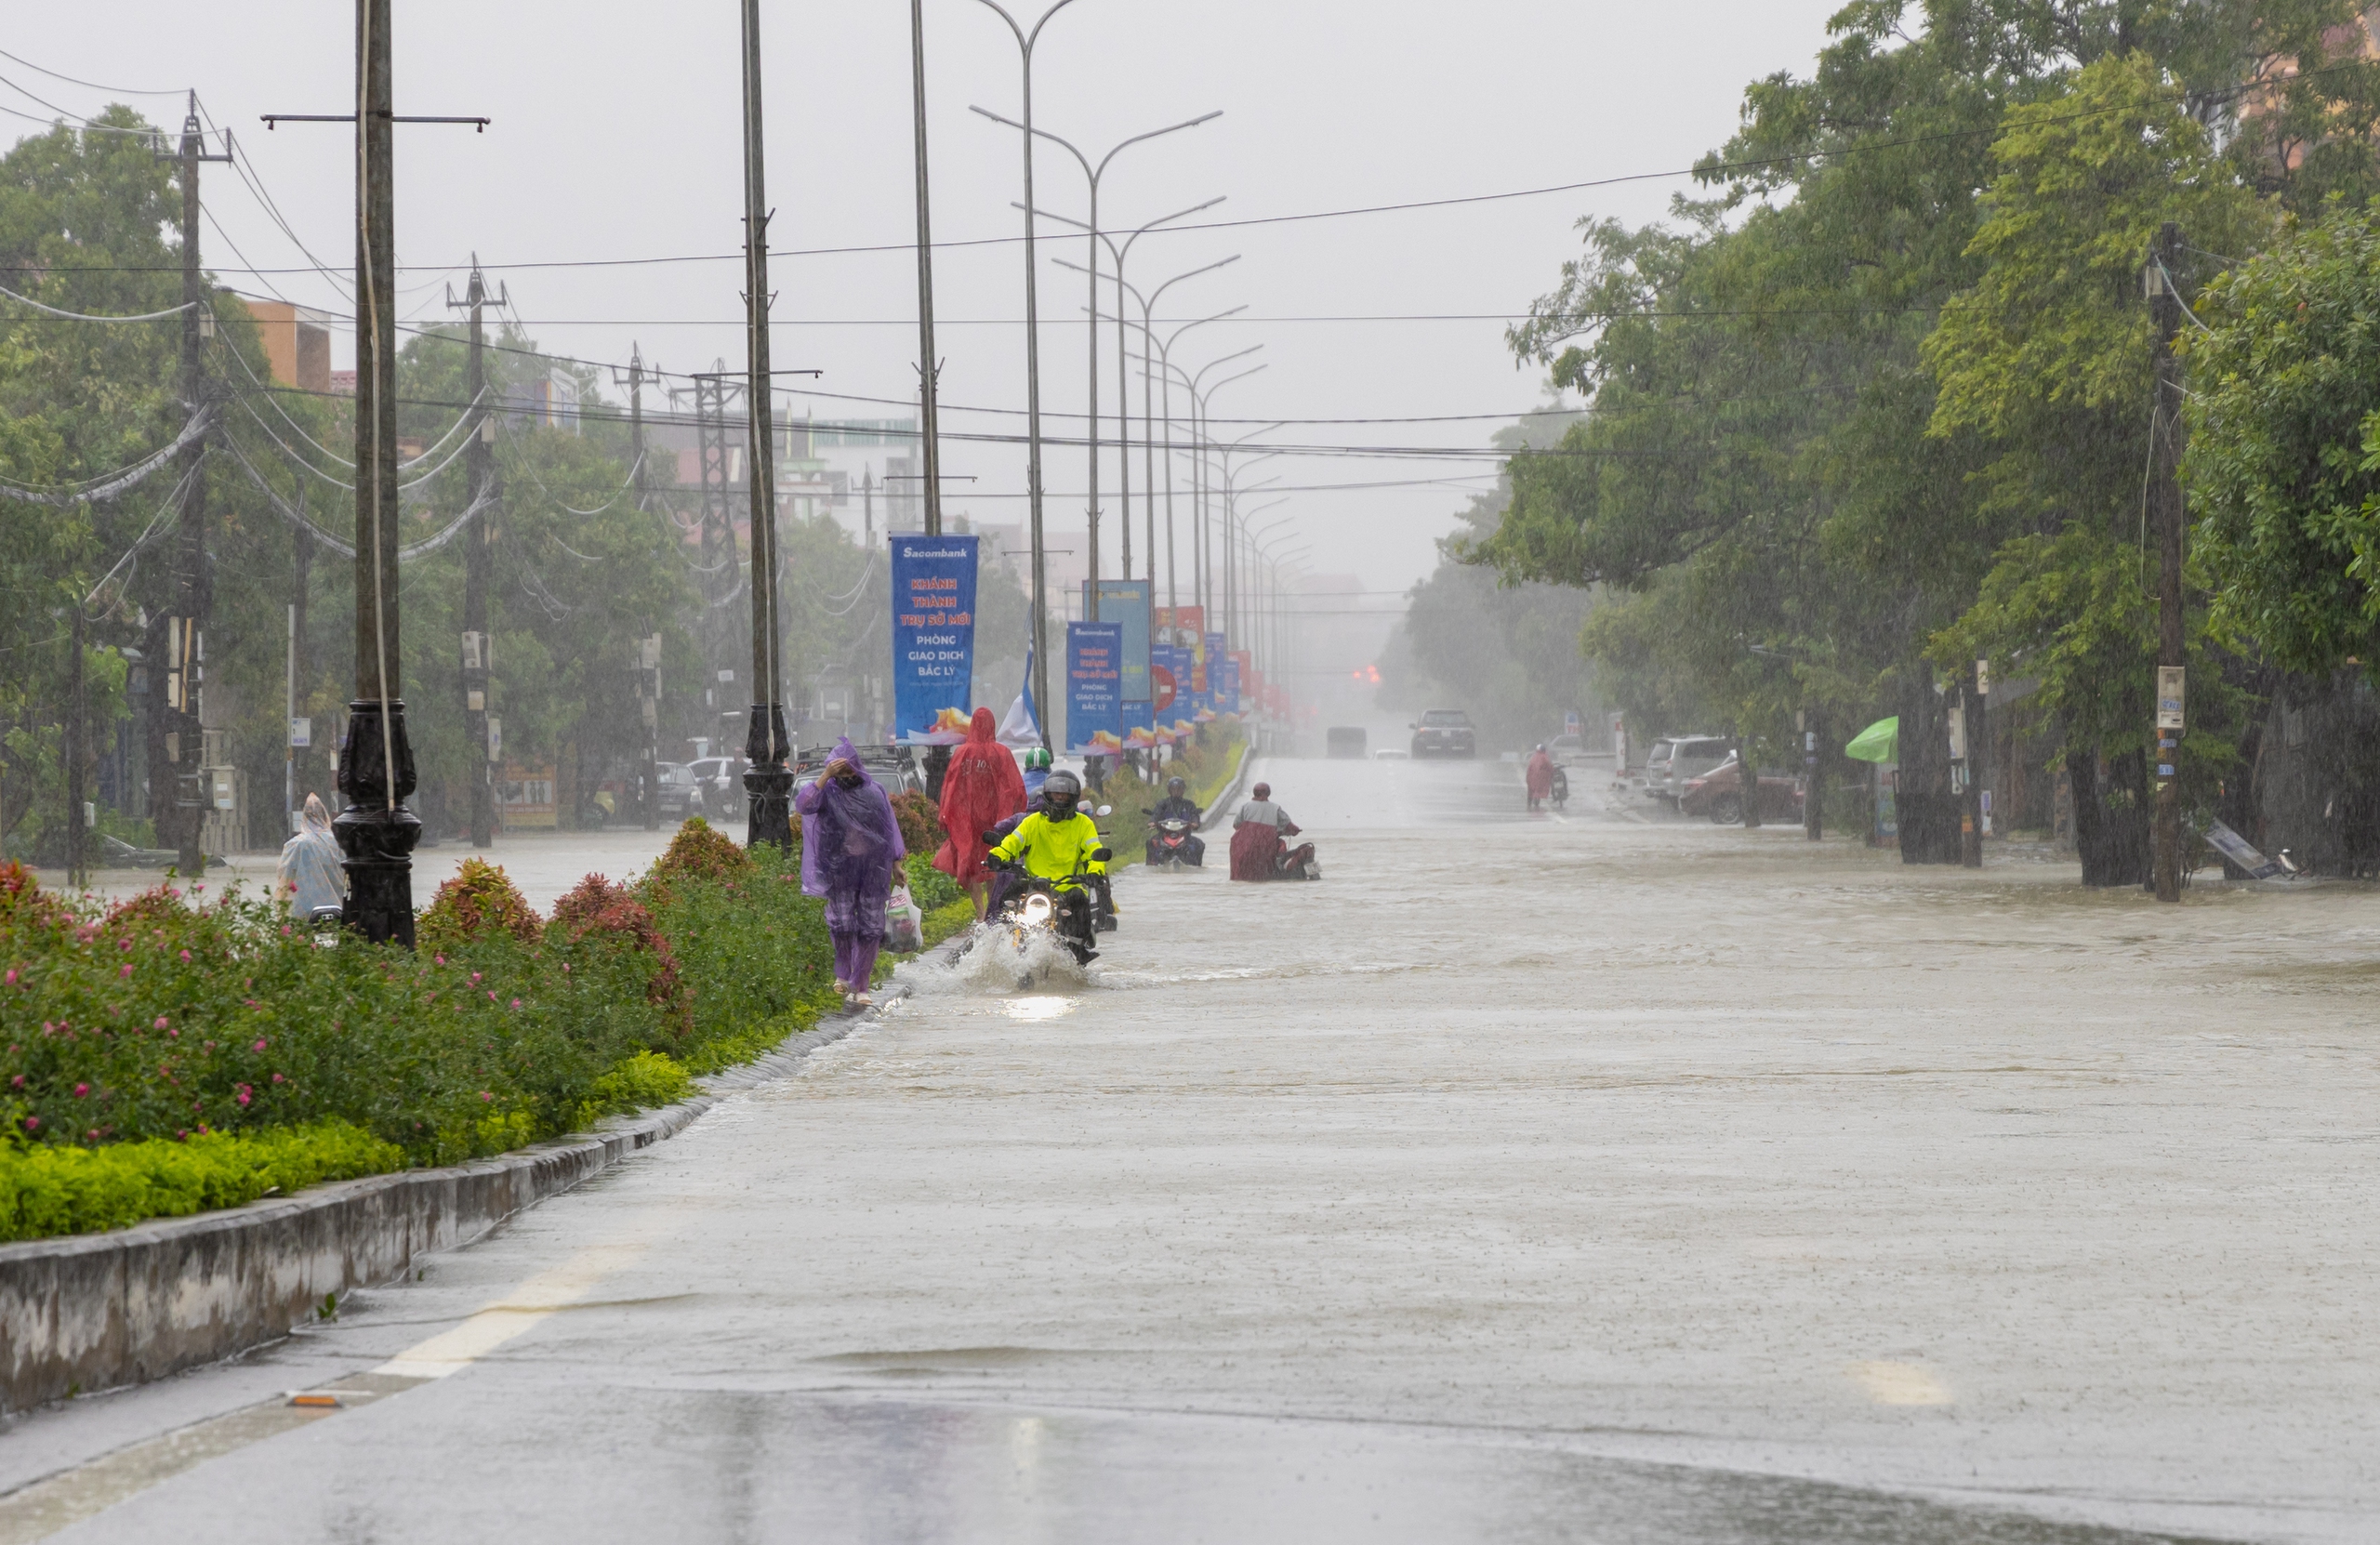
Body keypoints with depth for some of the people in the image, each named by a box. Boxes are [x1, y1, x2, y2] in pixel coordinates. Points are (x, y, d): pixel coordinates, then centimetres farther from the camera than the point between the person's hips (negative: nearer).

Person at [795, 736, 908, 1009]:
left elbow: (890, 828, 14)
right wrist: (825, 777, -22)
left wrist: (897, 863, 12)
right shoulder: (829, 792, 1)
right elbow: (803, 805, -19)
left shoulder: (875, 791, 7)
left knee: (871, 927, -1)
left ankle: (860, 986, 4)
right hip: (841, 869, -2)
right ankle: (844, 974, 12)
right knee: (842, 922, -10)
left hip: (874, 868, 2)